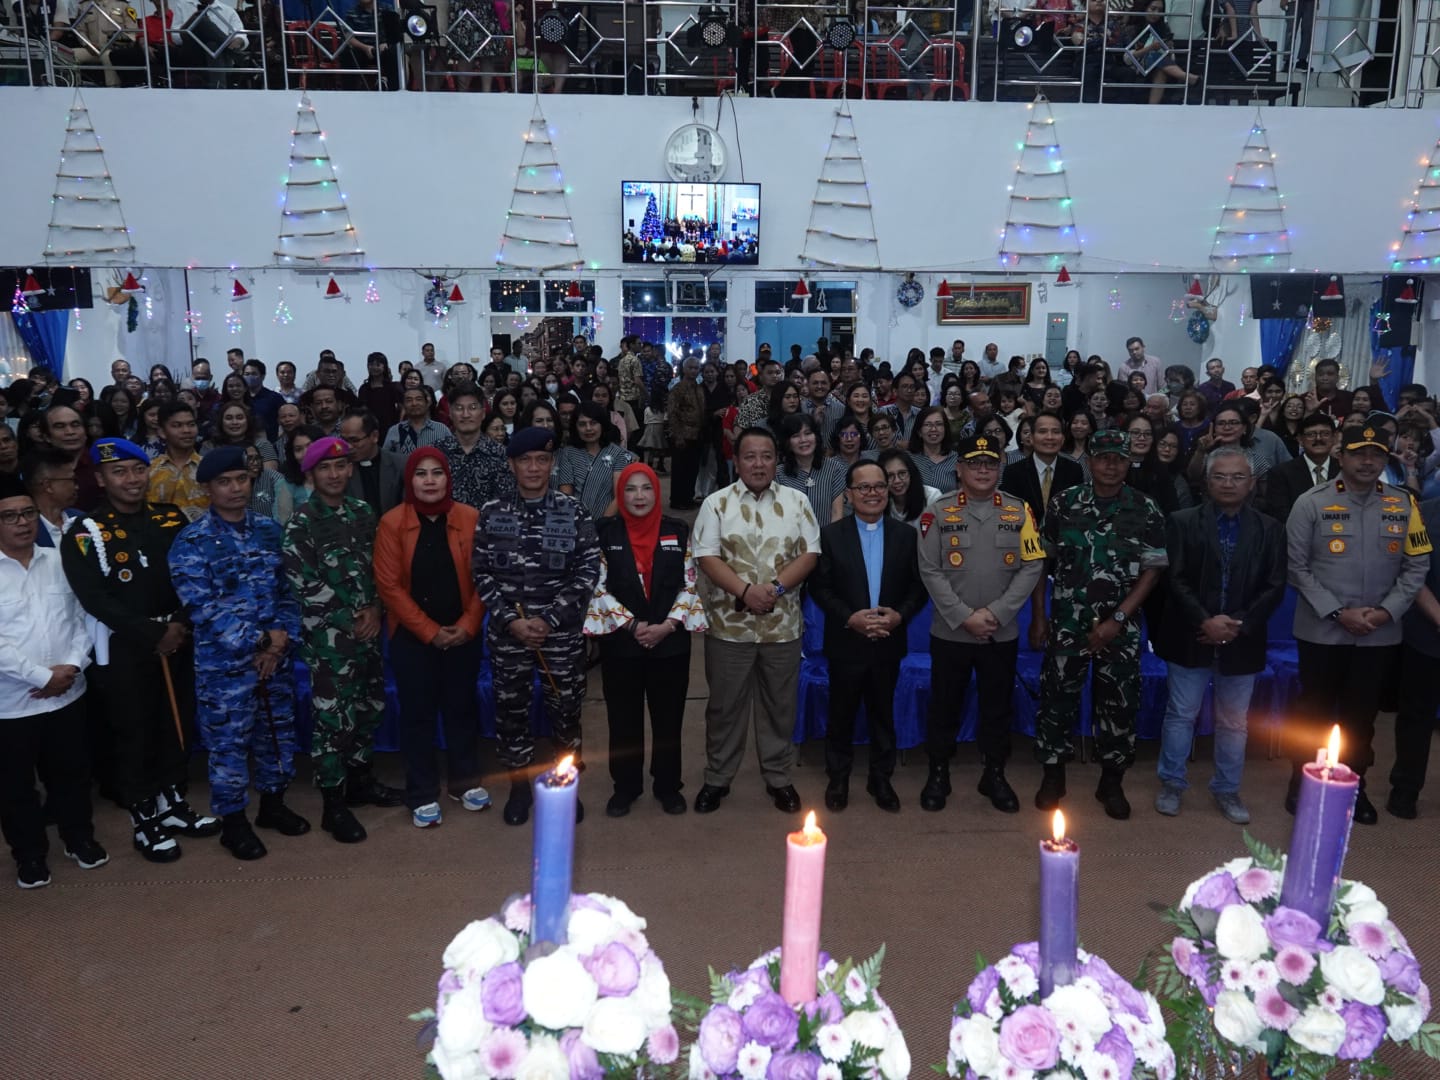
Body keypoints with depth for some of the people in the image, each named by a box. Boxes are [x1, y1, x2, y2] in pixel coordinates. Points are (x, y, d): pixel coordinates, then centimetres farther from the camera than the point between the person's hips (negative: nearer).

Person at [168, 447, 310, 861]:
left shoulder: (269, 529, 5)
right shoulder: (192, 542, -10)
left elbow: (287, 588, 6)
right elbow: (202, 607, -16)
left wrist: (281, 637, -8)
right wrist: (259, 639, -16)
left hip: (275, 655, 5)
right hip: (223, 661, -4)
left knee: (279, 731, 15)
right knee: (229, 742, 6)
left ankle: (273, 803, 34)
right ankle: (233, 820, 22)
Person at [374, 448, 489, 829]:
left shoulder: (470, 518, -3)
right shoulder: (393, 523, -8)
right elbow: (389, 586, -9)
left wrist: (468, 625, -9)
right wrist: (429, 630, -11)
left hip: (463, 634, 2)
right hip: (412, 637, -2)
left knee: (462, 707, 13)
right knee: (417, 713, 6)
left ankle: (464, 781, 29)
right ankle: (423, 795, 18)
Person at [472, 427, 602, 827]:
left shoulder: (574, 512, -3)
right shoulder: (491, 513, 1)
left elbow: (588, 572, -6)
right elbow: (482, 574, 0)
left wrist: (549, 620, -12)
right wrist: (509, 620, -11)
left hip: (563, 633, -1)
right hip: (507, 633, 1)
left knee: (566, 709, 9)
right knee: (511, 710, 11)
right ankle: (519, 785, 30)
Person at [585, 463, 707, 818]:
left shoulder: (677, 531, 1)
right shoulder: (605, 532, -2)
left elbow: (689, 585, 1)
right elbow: (598, 588, -5)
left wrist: (667, 626, -11)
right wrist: (632, 625, -12)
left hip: (671, 642, 1)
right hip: (621, 642, -1)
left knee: (668, 718, 10)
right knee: (624, 719, 9)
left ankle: (667, 785, 26)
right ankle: (626, 785, 26)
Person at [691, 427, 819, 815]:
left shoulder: (796, 502, 4)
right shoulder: (716, 503, -1)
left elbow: (809, 554, -1)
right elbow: (707, 557, -8)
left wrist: (775, 587, -16)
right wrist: (745, 590, -20)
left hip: (782, 624, 2)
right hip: (728, 624, -1)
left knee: (780, 705, 12)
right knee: (724, 705, 10)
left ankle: (778, 778, 27)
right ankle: (717, 778, 24)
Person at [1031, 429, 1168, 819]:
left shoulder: (1146, 511, -1)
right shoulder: (1063, 503, 0)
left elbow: (1152, 570, -3)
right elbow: (1042, 561, 4)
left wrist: (1117, 619, -11)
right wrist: (1038, 616, 0)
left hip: (1120, 627, 0)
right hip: (1067, 623, 0)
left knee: (1119, 703, 6)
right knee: (1057, 698, 5)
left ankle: (1112, 782, 24)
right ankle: (1053, 776, 22)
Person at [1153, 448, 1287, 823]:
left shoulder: (1269, 529, 4)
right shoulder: (1182, 522, -1)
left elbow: (1274, 587, -1)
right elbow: (1176, 579, -7)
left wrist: (1238, 624, -13)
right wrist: (1205, 622, -17)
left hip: (1242, 642, 2)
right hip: (1190, 638, -2)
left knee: (1233, 721, 12)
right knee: (1180, 715, 8)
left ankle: (1227, 789, 26)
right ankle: (1172, 784, 21)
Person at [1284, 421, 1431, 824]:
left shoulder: (1404, 505, 2)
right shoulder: (1311, 503, -7)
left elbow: (1417, 565, 3)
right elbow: (1297, 567, -7)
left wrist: (1387, 611, -10)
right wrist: (1337, 612, -13)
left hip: (1380, 635, 3)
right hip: (1322, 631, -2)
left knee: (1362, 714, 15)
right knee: (1315, 712, 10)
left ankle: (1354, 786, 31)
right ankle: (1302, 783, 26)